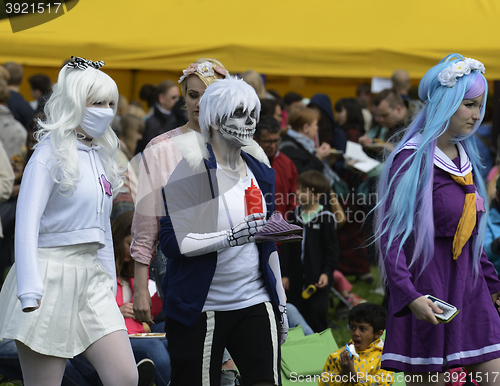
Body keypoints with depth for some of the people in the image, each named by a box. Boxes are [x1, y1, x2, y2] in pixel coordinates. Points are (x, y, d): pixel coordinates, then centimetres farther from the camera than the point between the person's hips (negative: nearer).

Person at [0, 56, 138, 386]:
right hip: (51, 274, -7)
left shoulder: (101, 154, 13)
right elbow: (27, 222, -15)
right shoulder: (52, 153, -9)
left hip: (90, 274, 7)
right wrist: (30, 292, -23)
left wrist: (109, 279, 19)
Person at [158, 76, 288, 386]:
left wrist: (281, 303, 20)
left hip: (255, 303, 5)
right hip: (200, 310, -5)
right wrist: (231, 237, -25)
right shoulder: (192, 171, -6)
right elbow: (172, 241, -16)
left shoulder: (260, 173, 14)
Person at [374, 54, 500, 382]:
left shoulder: (466, 158, 13)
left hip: (469, 286, 7)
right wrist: (409, 295, -24)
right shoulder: (411, 159, -10)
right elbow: (390, 235, -15)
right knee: (428, 379, -3)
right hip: (428, 288, -7)